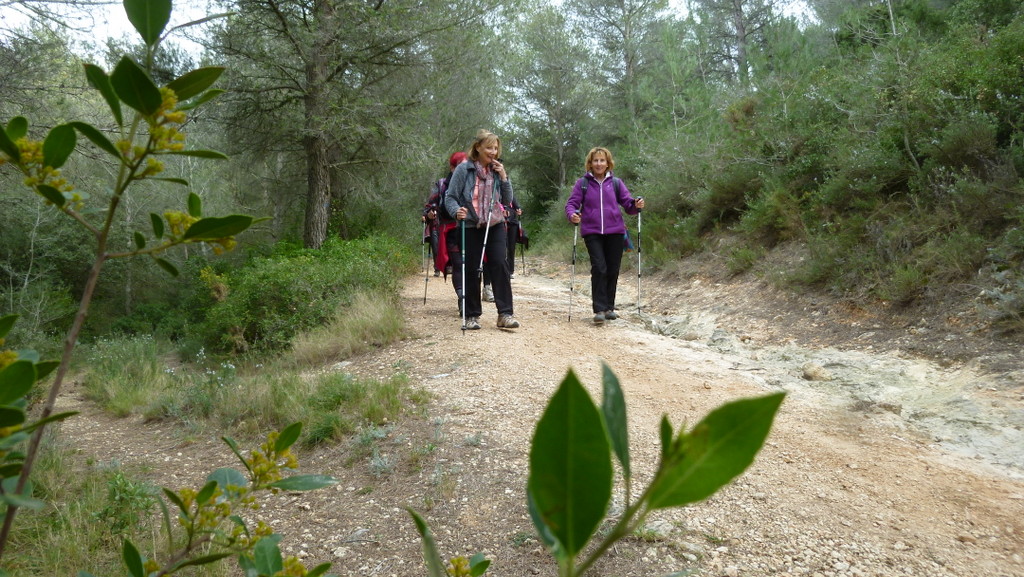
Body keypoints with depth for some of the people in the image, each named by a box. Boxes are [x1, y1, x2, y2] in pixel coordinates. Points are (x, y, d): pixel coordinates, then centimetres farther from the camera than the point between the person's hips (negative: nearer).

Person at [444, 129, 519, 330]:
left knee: (499, 265, -10)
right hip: (471, 226, -2)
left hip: (495, 225, 2)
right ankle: (472, 315, 14)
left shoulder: (497, 170, 6)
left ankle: (505, 314, -7)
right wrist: (457, 211, -25)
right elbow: (450, 197, -5)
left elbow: (508, 200, 8)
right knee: (472, 270, 2)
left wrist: (503, 177, -5)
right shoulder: (464, 169, -5)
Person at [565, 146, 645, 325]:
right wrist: (572, 215, -21)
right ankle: (599, 310, -11)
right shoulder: (583, 183, 4)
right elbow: (571, 204, 1)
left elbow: (628, 203, 6)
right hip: (592, 232, -2)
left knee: (613, 270, 6)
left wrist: (636, 205, -16)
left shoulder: (616, 183, 8)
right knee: (599, 268, -14)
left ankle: (609, 307, 20)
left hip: (615, 232, 2)